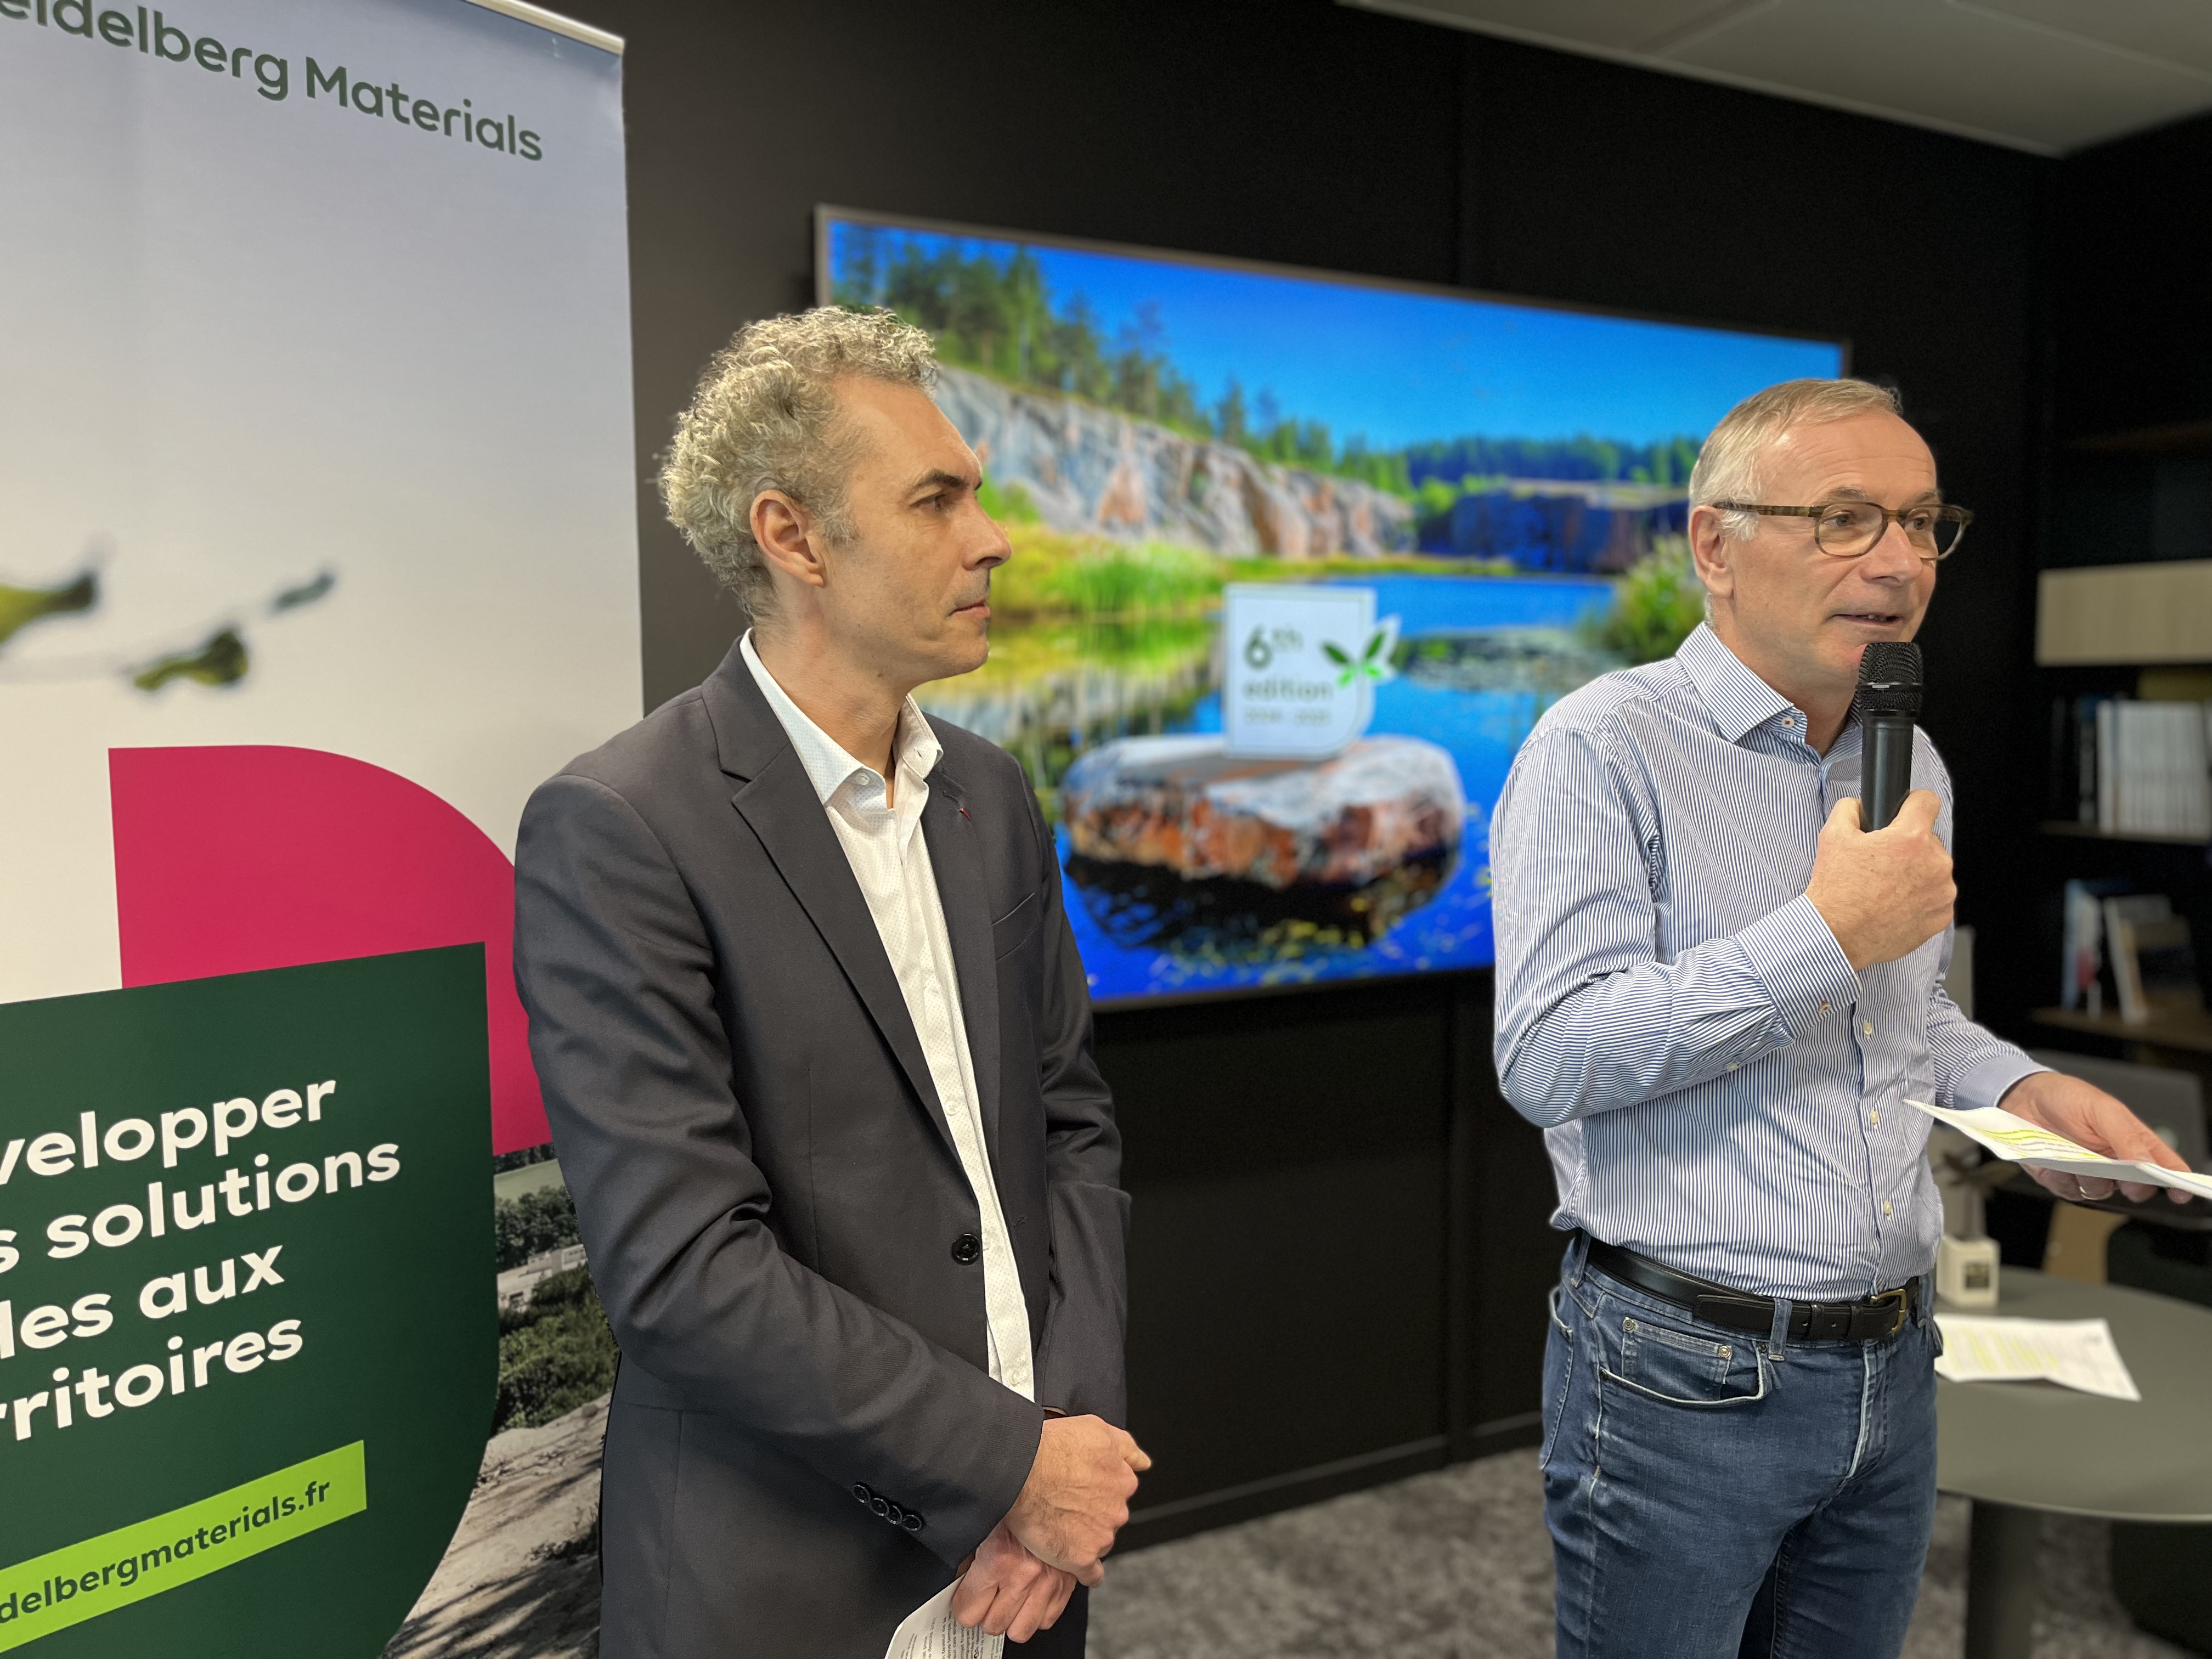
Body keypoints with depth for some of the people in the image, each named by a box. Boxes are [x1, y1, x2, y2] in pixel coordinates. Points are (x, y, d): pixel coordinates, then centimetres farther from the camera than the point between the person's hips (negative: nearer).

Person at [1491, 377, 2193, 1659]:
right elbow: (1549, 1058, -23)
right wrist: (1829, 934, -23)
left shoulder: (1913, 767, 10)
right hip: (1685, 1382, -7)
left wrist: (2020, 1086, 3)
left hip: (1893, 1370, 7)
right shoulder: (1604, 749, -15)